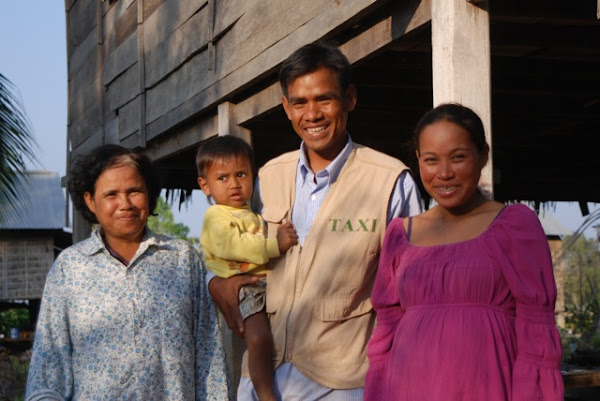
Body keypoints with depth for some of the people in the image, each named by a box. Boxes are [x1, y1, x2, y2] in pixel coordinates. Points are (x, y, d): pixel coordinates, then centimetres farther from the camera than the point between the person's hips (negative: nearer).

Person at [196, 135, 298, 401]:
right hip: (240, 287, -8)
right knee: (258, 338, -27)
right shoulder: (216, 216, -2)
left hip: (268, 281, 9)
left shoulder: (253, 214, 26)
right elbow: (231, 244, -19)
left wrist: (285, 235, 15)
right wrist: (274, 245, -18)